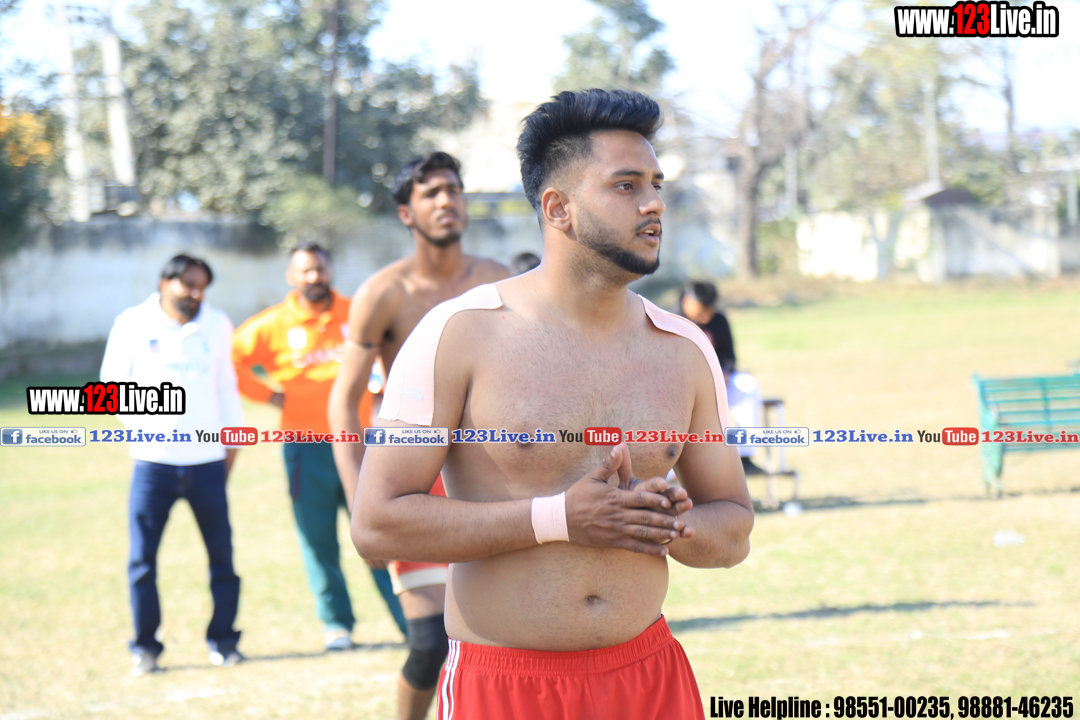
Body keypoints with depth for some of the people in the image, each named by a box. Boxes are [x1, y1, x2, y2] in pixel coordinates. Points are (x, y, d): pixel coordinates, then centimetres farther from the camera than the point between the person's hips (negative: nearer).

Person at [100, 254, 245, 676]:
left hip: (207, 460, 2)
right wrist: (140, 423, -8)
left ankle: (222, 639, 14)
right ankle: (144, 647, 8)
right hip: (153, 460, -2)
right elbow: (113, 382, 5)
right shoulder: (133, 324, 1)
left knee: (222, 553, 2)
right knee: (142, 557, -2)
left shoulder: (217, 325, 9)